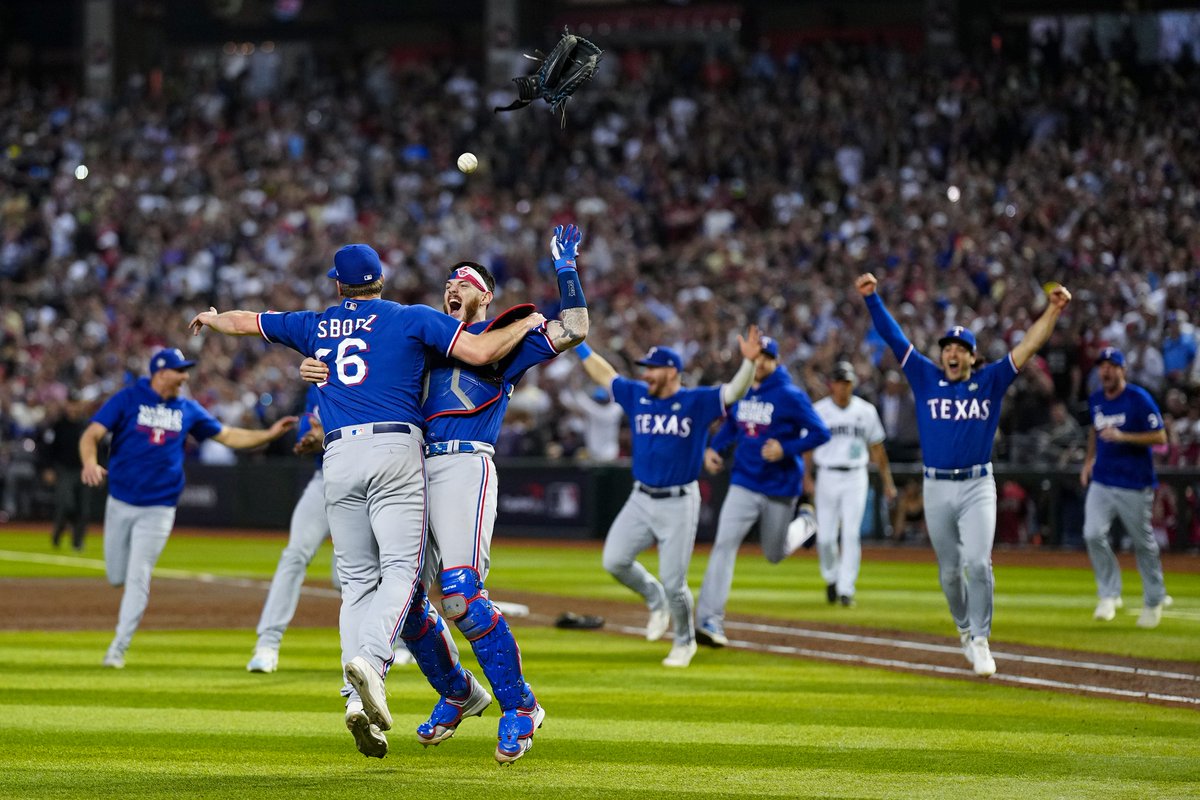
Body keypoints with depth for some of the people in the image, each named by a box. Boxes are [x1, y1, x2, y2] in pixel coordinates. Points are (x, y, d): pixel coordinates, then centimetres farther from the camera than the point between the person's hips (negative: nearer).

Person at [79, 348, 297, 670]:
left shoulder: (188, 410, 7)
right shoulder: (127, 400, -4)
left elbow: (228, 436, 14)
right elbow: (92, 435, -13)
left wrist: (269, 434, 2)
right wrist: (90, 463, -34)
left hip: (158, 508, 1)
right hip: (120, 504, -1)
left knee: (137, 578, -9)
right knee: (117, 577, 6)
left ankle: (118, 648, -6)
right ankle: (130, 606, 41)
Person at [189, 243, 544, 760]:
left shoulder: (316, 326, 18)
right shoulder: (413, 319, 8)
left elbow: (245, 323, 33)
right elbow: (481, 352, -4)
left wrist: (211, 319, 56)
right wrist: (527, 325, 14)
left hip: (340, 459, 3)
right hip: (396, 451, -3)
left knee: (357, 580, 7)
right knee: (400, 568, -8)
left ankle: (358, 699, -8)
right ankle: (370, 659, -36)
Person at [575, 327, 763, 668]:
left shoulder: (697, 402, -8)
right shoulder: (636, 396, 6)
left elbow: (735, 391, -20)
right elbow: (604, 374, 18)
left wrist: (749, 362, -37)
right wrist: (576, 342, 20)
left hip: (678, 504, -5)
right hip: (641, 499, 5)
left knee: (673, 582, -3)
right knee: (614, 561, -6)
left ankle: (685, 641, 20)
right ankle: (655, 600, 22)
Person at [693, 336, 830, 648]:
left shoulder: (791, 396, -13)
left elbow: (820, 433, -14)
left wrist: (786, 449, -26)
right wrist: (713, 448, 5)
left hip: (781, 488, -3)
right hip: (744, 484, 3)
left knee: (775, 554, 13)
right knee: (724, 544, -14)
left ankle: (805, 523, 46)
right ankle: (709, 619, -18)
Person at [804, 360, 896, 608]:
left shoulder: (866, 411, 5)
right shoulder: (818, 411, 0)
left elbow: (877, 448, 11)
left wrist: (887, 482, 10)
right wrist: (807, 477, -14)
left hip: (856, 478, 0)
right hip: (827, 476, 0)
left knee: (851, 534, -10)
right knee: (826, 536, -1)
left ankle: (846, 590, -7)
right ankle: (831, 578, 26)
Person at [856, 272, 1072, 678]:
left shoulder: (989, 383, 5)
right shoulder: (925, 378, 6)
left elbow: (1028, 345, 0)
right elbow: (893, 337, 2)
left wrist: (1053, 309, -9)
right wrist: (871, 298, -7)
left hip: (977, 487, -2)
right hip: (936, 489, 2)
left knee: (977, 562, -16)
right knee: (949, 572, 9)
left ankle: (980, 641, -10)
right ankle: (966, 630, 30)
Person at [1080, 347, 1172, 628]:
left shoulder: (1139, 399, -11)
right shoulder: (1095, 401, 8)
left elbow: (1160, 437, -14)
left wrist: (1122, 437, -24)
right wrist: (1089, 460, 17)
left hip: (1135, 485, -5)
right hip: (1101, 482, 5)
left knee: (1143, 542, 4)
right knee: (1093, 534, -12)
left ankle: (1154, 599, 21)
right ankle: (1109, 594, 1)